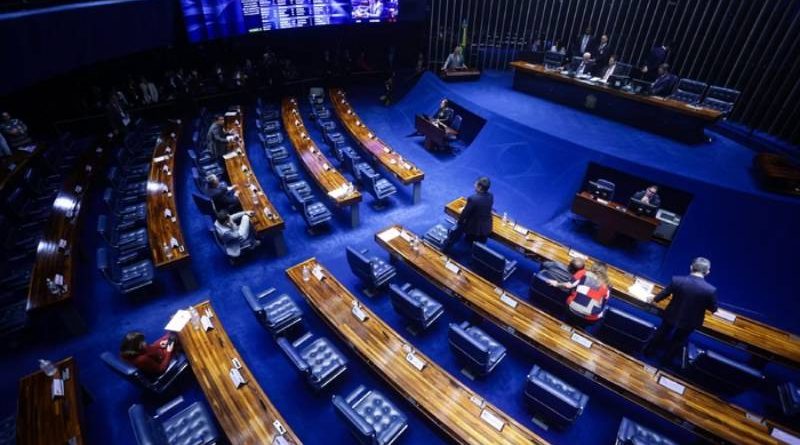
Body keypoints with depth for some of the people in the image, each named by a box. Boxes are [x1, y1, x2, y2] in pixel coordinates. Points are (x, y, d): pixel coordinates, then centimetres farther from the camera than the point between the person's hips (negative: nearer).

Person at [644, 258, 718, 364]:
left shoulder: (677, 280, -26)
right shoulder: (711, 290, -28)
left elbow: (664, 293, -8)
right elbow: (713, 309, -12)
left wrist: (655, 299, 12)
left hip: (672, 315, 0)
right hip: (689, 321, 0)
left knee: (662, 333, 28)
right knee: (679, 340, 27)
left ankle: (649, 351, 46)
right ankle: (666, 358, 46)